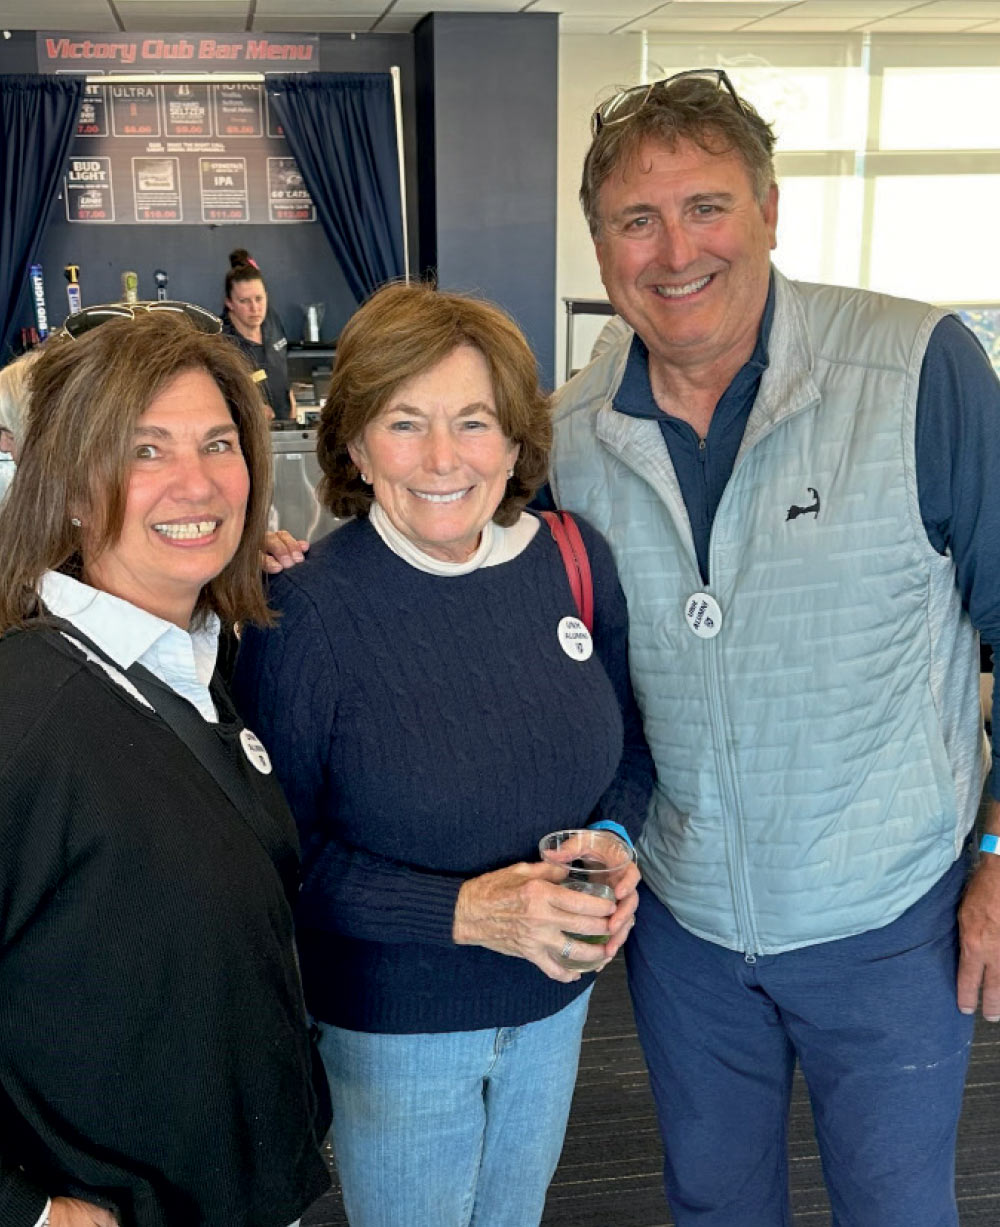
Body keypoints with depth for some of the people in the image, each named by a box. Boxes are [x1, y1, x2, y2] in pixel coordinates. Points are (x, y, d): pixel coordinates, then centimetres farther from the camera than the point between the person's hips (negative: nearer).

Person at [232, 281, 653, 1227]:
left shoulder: (575, 561, -9)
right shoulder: (304, 610, -22)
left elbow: (630, 746, 5)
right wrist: (461, 910, -26)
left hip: (554, 1001, 4)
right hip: (390, 1026, -4)